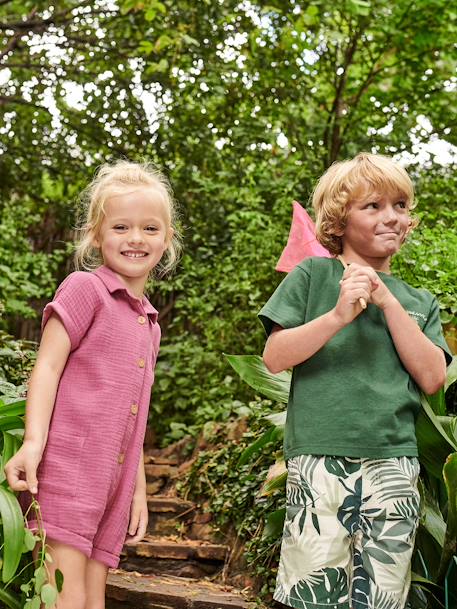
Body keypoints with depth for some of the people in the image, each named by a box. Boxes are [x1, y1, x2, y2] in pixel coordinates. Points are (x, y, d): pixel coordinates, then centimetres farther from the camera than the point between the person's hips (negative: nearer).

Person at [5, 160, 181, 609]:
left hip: (114, 478, 7)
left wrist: (139, 487, 21)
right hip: (69, 465, -7)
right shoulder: (85, 287, -1)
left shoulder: (149, 321, 19)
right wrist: (33, 441, -20)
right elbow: (46, 366, -8)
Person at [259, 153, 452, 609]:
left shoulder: (418, 302, 16)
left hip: (393, 464, 3)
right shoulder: (313, 277, 7)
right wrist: (338, 316, -15)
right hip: (319, 459, -3)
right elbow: (274, 358, -1)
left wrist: (389, 303, -4)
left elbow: (432, 378, 2)